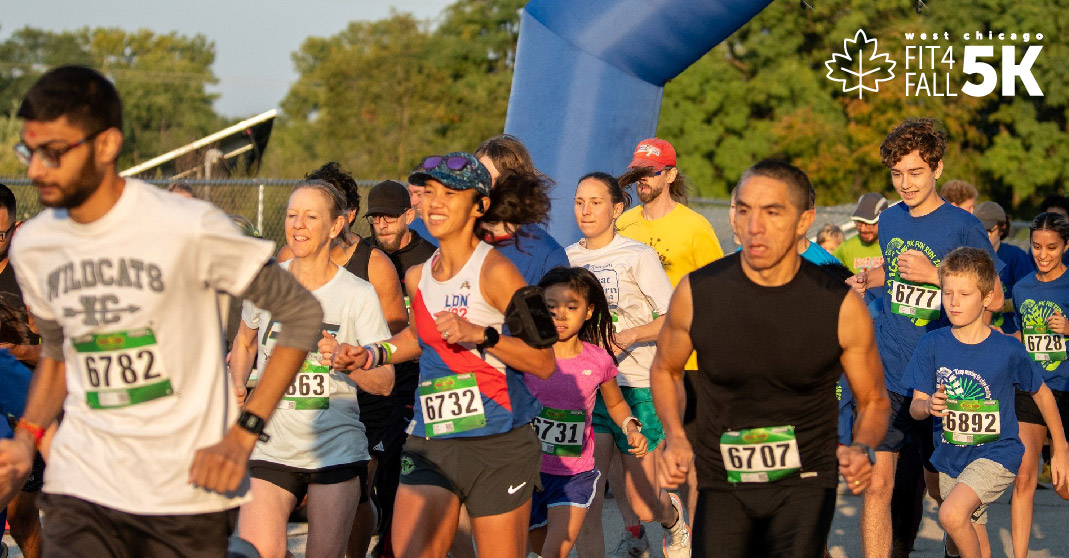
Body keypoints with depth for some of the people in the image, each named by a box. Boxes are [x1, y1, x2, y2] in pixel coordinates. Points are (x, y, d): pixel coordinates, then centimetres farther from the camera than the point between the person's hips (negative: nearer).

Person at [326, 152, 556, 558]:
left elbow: (544, 363, -11)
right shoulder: (417, 277, 10)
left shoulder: (495, 272, -10)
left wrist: (481, 334, -22)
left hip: (498, 447, -5)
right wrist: (370, 356, 17)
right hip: (428, 442, 5)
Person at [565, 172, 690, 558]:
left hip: (636, 387, -3)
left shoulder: (637, 255, -5)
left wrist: (629, 335, -23)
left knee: (644, 506, 3)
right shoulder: (567, 258, 9)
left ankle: (673, 516, 37)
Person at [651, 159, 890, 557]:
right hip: (722, 486, 1)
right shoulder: (697, 294, -7)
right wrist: (675, 438, -5)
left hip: (805, 483, -1)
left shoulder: (841, 307, -9)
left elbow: (873, 401, 5)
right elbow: (665, 370, 12)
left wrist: (862, 449, -16)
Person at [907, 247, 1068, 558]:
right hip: (951, 457, 4)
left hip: (996, 454, -4)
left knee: (952, 515, -28)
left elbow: (1041, 394, 5)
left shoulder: (1007, 350, -10)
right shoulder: (932, 346, -5)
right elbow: (915, 406, -4)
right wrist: (929, 406, -29)